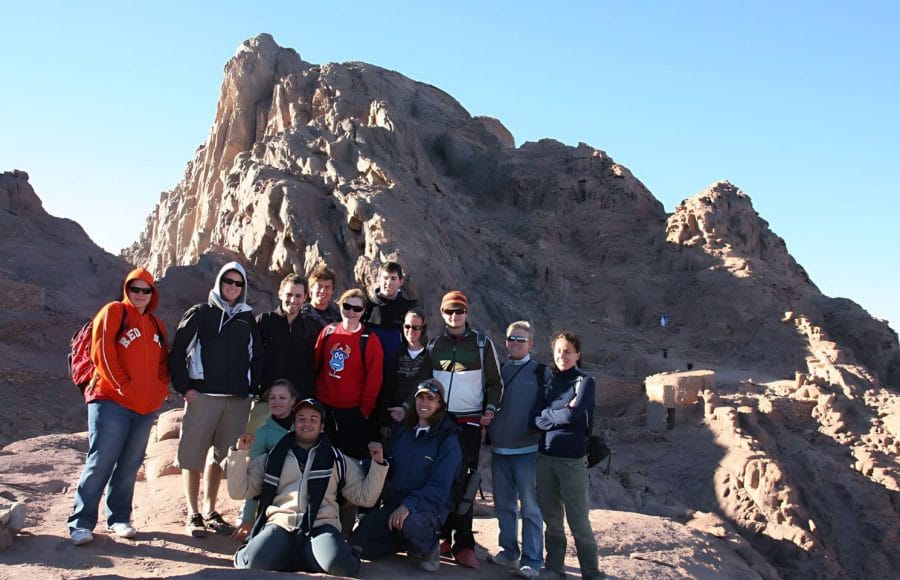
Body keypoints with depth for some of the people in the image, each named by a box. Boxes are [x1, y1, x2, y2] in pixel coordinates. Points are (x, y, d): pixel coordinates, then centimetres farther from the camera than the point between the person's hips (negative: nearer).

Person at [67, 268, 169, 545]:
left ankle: (119, 519, 18)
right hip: (111, 402, -6)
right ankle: (81, 522, 0)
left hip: (146, 408, 6)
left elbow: (163, 363, 21)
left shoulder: (157, 325, 17)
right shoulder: (114, 312, -1)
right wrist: (123, 386, -12)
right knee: (101, 462, -8)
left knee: (130, 465, 9)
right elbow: (102, 352, -9)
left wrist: (161, 389, 4)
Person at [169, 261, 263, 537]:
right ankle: (193, 515, 10)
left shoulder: (248, 318, 13)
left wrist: (252, 389, 6)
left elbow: (257, 357, 17)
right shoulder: (200, 313, 4)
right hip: (202, 396, -3)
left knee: (220, 457, 10)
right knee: (193, 456, 0)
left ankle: (210, 512, 21)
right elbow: (178, 351, 0)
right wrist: (185, 388, -8)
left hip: (237, 400, 3)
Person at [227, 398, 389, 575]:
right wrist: (239, 453, 6)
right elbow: (239, 491, 16)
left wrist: (378, 463, 6)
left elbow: (365, 497, 17)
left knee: (339, 565, -33)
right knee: (254, 563, -33)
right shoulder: (272, 459, 21)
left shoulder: (338, 460, 21)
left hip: (321, 526, 1)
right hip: (280, 524, 0)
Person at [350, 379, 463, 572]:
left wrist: (409, 505, -29)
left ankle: (430, 546, -3)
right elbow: (389, 467, 15)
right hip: (393, 502, 5)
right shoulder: (401, 430, 7)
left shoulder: (448, 440, -10)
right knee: (358, 546, -8)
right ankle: (408, 540, 15)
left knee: (410, 523, -38)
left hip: (428, 505, -5)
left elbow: (439, 487, -16)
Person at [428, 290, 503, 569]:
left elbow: (494, 381, 8)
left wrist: (490, 408, -5)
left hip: (470, 423, -2)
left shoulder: (482, 343, 4)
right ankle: (443, 536, 12)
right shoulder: (433, 344, 9)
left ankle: (463, 544, -2)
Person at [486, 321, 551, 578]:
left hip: (527, 449, -5)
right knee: (504, 505, 13)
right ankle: (508, 552, 26)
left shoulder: (541, 372, 0)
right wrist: (488, 428, 8)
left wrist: (540, 427, -14)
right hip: (499, 448, 5)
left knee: (530, 507, -2)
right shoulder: (499, 370, 13)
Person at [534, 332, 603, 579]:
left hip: (572, 459, -4)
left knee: (578, 521, -1)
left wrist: (545, 416, -1)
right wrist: (560, 414, -9)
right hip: (545, 457, 4)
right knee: (552, 519, 11)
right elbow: (535, 418, 6)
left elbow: (573, 415, -13)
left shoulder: (585, 381, 0)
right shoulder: (549, 382, 12)